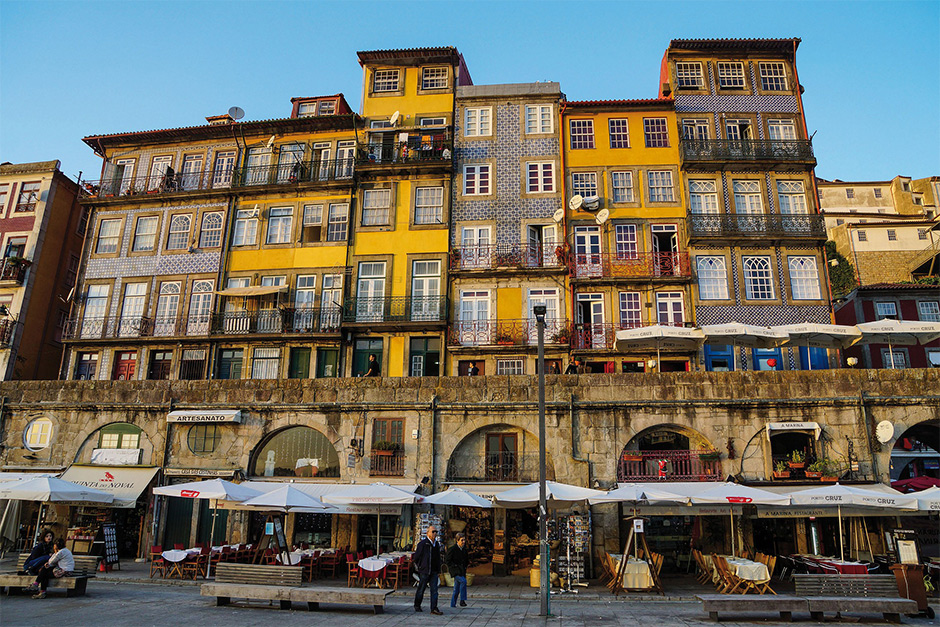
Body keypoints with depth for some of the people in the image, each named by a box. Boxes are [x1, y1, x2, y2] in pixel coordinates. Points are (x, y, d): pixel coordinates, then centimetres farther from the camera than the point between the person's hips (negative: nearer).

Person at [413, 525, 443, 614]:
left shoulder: (437, 544, 11)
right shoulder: (422, 544, -9)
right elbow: (416, 557, -4)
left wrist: (439, 571, 14)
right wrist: (419, 568, 0)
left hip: (434, 572, 5)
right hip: (424, 571, -5)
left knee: (434, 590, -4)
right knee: (421, 589, 7)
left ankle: (434, 608, -4)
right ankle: (417, 606, 26)